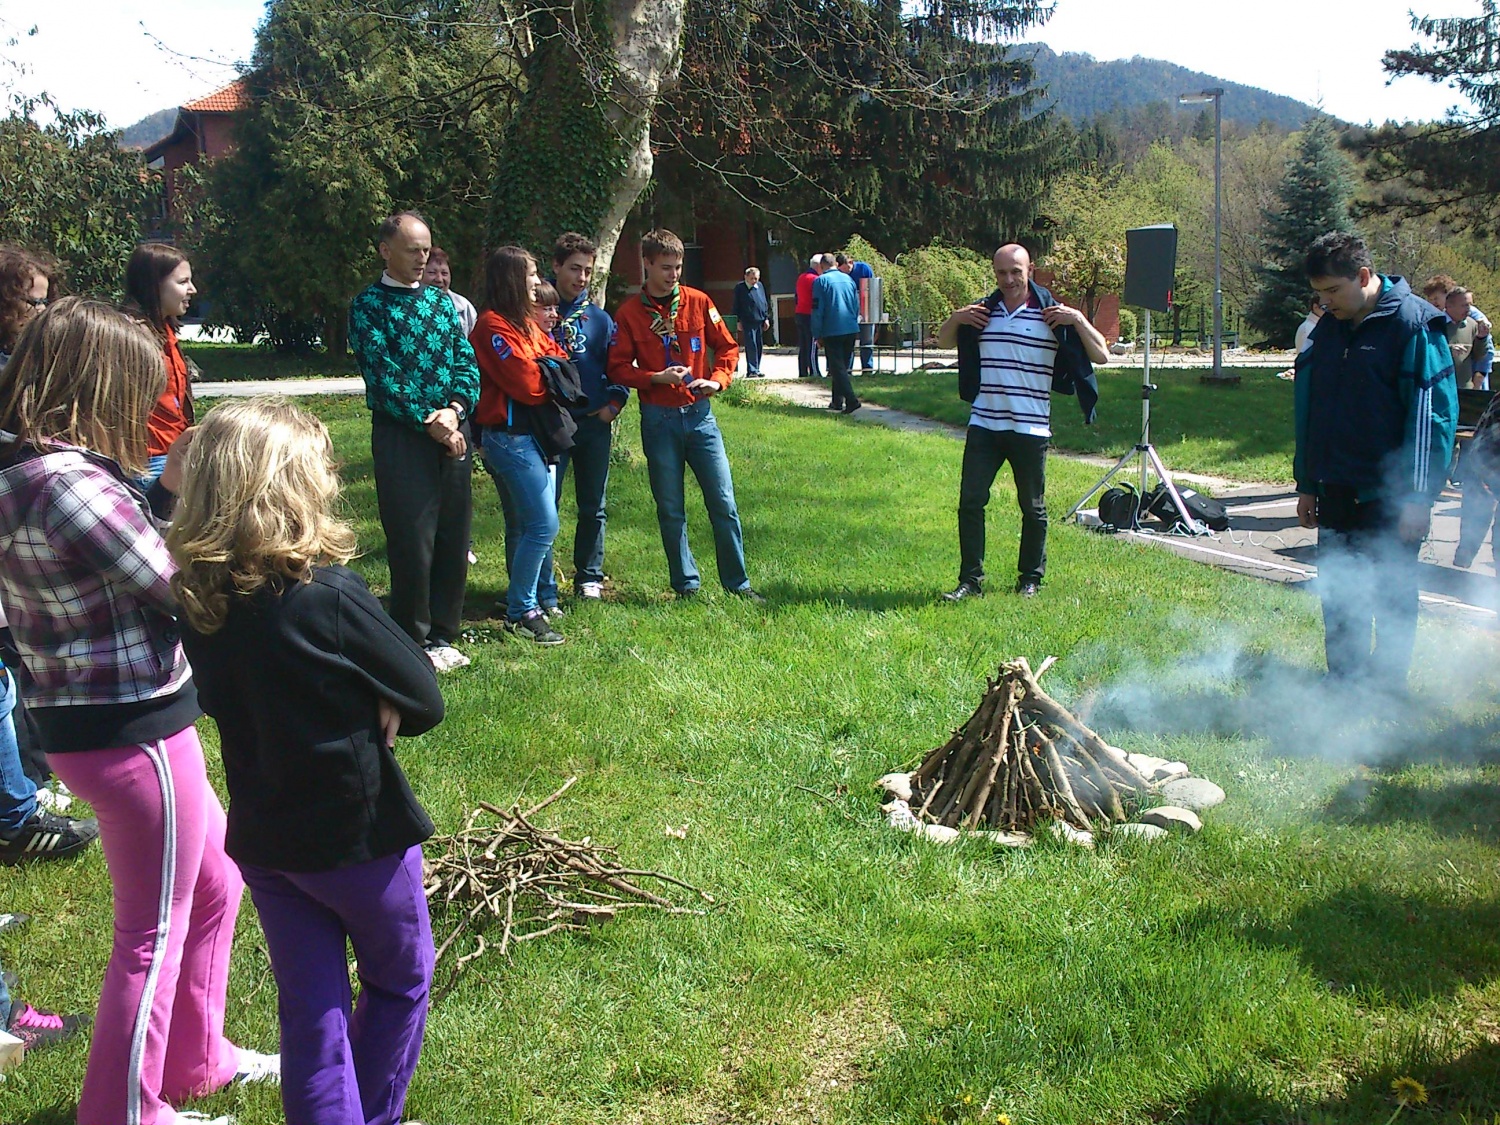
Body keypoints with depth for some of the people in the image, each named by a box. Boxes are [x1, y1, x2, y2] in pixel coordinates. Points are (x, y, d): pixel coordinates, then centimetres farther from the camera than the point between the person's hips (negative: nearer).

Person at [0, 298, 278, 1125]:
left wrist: (167, 491, 6)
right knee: (154, 933, 8)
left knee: (214, 882, 26)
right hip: (133, 732, -10)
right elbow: (184, 591, -18)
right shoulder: (72, 484, -25)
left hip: (85, 719, 10)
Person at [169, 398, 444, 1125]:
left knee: (309, 1010, 15)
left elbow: (220, 700, 6)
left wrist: (347, 713, -2)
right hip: (358, 831, -4)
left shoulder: (197, 597, -8)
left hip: (263, 838, 5)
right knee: (399, 981, 21)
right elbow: (424, 700, -17)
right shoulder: (331, 596, -25)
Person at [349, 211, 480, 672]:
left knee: (454, 539, 8)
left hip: (453, 431, 5)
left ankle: (442, 635, 21)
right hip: (401, 436, -5)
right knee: (412, 543, -3)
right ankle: (412, 643, 10)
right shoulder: (368, 306, -2)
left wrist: (455, 409, -11)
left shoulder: (441, 300, 14)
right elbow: (382, 376, -11)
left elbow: (466, 361, 7)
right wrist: (429, 423, -15)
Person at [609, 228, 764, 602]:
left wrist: (717, 380, -9)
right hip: (658, 420, -1)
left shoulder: (698, 302, 3)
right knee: (670, 510, 6)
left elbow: (727, 347, 9)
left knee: (723, 502, 0)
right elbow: (618, 368, -2)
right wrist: (657, 378, -16)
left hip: (699, 414, 1)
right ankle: (686, 585, 18)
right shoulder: (628, 313, -1)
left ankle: (738, 582, 11)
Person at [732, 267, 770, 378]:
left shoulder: (760, 286, 12)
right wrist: (738, 321, -7)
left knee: (759, 347, 9)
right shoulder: (740, 288, -4)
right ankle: (751, 371, -9)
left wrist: (766, 318, 12)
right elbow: (737, 306, -3)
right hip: (748, 322, -6)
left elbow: (765, 303, 17)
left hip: (760, 321, 6)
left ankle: (756, 370, 16)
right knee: (751, 346, -10)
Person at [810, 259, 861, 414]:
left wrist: (817, 335, -2)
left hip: (832, 331, -5)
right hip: (851, 329, 5)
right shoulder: (848, 279, 11)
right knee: (843, 366, 16)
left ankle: (851, 400, -21)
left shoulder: (820, 281, -5)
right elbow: (857, 306, 16)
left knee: (837, 367, -6)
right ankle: (837, 401, 20)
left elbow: (817, 310, -7)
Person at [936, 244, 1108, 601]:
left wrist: (1079, 320, -16)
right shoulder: (982, 311, 9)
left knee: (1033, 507, 9)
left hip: (1030, 428, -3)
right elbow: (943, 342, 24)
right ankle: (970, 579, 7)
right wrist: (956, 318, 4)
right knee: (970, 501, -1)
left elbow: (1101, 356, -3)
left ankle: (1031, 578, 24)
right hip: (984, 425, 3)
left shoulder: (1051, 314, -2)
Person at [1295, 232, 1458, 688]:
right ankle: (1342, 682, 23)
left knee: (1392, 597, 4)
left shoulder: (1413, 324, -11)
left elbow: (1433, 414, -13)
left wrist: (1418, 499, -17)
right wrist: (1307, 486, 14)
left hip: (1391, 497, -6)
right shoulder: (1327, 330, 8)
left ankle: (1387, 687, 16)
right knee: (1337, 595, 11)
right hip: (1336, 492, 6)